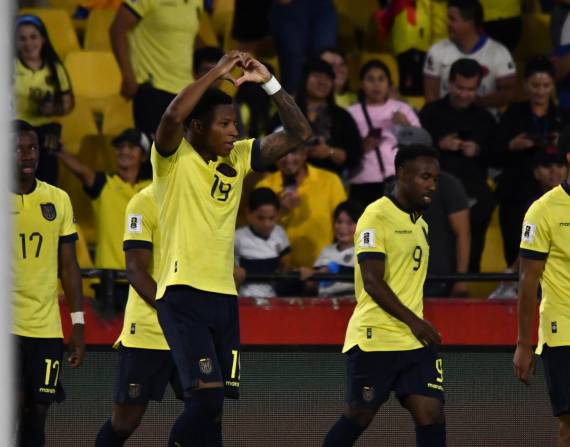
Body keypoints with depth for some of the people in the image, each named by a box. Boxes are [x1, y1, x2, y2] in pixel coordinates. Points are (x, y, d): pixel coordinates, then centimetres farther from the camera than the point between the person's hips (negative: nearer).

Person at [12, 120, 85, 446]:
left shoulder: (59, 200, 8)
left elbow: (68, 265, 11)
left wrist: (78, 322, 7)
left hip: (46, 328, 3)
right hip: (5, 325, -3)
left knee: (37, 414, 5)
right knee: (12, 407, -12)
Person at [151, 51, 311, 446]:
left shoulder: (238, 158, 11)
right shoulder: (173, 158, -5)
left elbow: (299, 133, 9)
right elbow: (173, 116, -27)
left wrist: (269, 82, -2)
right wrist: (217, 73, -20)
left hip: (224, 295, 7)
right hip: (183, 294, -7)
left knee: (214, 404, 5)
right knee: (207, 394, -19)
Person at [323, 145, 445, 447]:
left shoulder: (419, 223, 17)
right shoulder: (377, 216, -10)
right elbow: (372, 281, -17)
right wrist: (413, 321, -21)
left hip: (415, 340, 7)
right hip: (375, 339, -7)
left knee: (431, 415, -5)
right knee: (358, 417, 0)